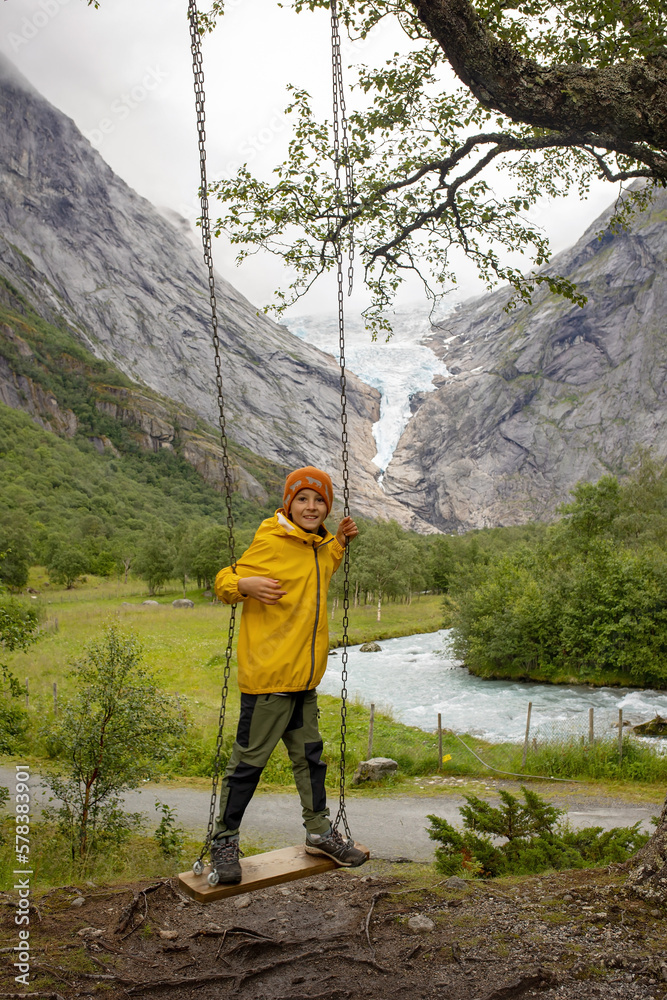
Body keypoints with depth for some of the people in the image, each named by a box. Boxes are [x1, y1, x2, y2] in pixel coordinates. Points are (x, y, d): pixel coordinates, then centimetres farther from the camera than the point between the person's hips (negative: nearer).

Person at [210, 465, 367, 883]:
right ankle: (225, 841, 19)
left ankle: (320, 832, 34)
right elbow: (224, 582, -8)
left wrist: (340, 543, 19)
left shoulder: (318, 545, 11)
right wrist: (245, 584, -30)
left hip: (305, 676, 8)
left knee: (309, 753, 19)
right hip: (268, 674, -8)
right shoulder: (270, 541, -12)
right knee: (250, 759, 2)